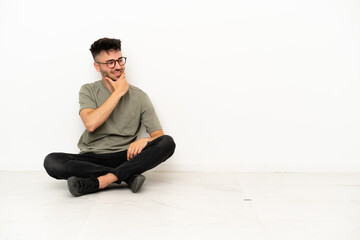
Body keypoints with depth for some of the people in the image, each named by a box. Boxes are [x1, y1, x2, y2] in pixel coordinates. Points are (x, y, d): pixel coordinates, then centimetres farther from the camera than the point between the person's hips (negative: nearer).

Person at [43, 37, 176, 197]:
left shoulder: (139, 97, 6)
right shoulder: (88, 91, 4)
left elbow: (159, 135, 3)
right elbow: (91, 124, -16)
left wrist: (145, 140, -21)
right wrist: (118, 93, -11)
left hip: (124, 157, 1)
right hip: (91, 158, 0)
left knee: (168, 143, -24)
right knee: (51, 162, -29)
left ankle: (97, 182, -30)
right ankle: (128, 176, -25)